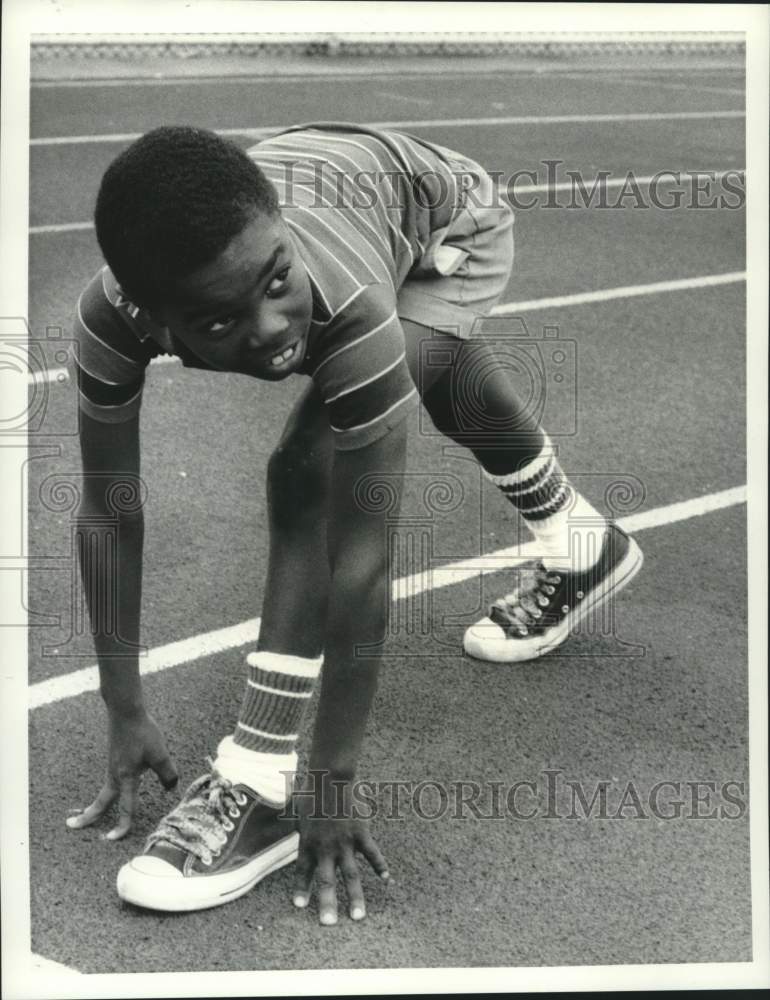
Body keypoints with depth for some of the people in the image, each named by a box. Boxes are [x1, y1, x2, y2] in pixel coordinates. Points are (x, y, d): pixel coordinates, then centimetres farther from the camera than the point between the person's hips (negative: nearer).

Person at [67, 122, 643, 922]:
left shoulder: (350, 303, -47)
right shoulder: (109, 316, -37)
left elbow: (361, 561, -42)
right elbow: (108, 510, -25)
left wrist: (332, 785, -36)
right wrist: (125, 713, -21)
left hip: (447, 215, -5)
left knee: (307, 471, -25)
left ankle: (261, 789, -16)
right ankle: (581, 551, 60)